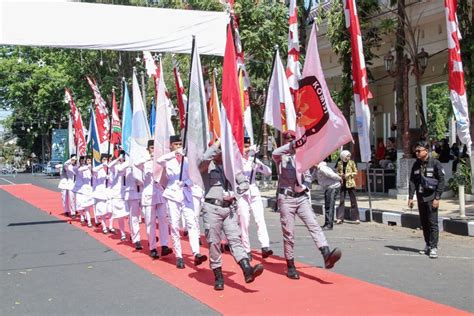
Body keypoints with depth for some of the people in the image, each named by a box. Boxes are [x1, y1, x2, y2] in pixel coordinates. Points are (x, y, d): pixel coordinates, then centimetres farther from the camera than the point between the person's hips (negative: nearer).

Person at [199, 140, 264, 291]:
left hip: (229, 208, 3)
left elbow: (245, 183, 15)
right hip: (212, 207, -3)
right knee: (214, 242, 0)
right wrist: (217, 143, -17)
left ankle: (248, 270, -21)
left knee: (235, 239, -8)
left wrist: (234, 193, -3)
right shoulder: (207, 166, 1)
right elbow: (204, 159, -24)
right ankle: (218, 277, 9)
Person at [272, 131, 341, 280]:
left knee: (314, 225, -15)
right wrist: (293, 144, -30)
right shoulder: (281, 157, 1)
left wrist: (305, 186, -5)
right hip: (286, 198, -3)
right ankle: (290, 266, 12)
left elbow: (308, 176, 17)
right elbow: (275, 153, -24)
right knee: (288, 233, 2)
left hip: (302, 197, 3)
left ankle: (327, 256, -29)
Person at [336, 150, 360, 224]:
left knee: (353, 201, -1)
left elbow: (355, 172, 2)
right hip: (342, 184, 2)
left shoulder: (351, 162, 0)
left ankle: (356, 218, 5)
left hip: (350, 183, -2)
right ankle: (340, 218, 7)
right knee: (341, 201, 3)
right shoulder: (339, 163, 6)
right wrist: (340, 175, -6)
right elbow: (337, 172, 14)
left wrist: (348, 174, -12)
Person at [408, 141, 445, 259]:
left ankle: (433, 248, -5)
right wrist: (410, 197, 2)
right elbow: (412, 181, 11)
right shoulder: (416, 165, 9)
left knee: (432, 223, -7)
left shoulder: (435, 163, -6)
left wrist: (437, 198, -13)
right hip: (420, 198, 6)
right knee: (424, 223, 11)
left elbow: (441, 181, -8)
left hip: (431, 198, -5)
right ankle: (427, 245, 22)